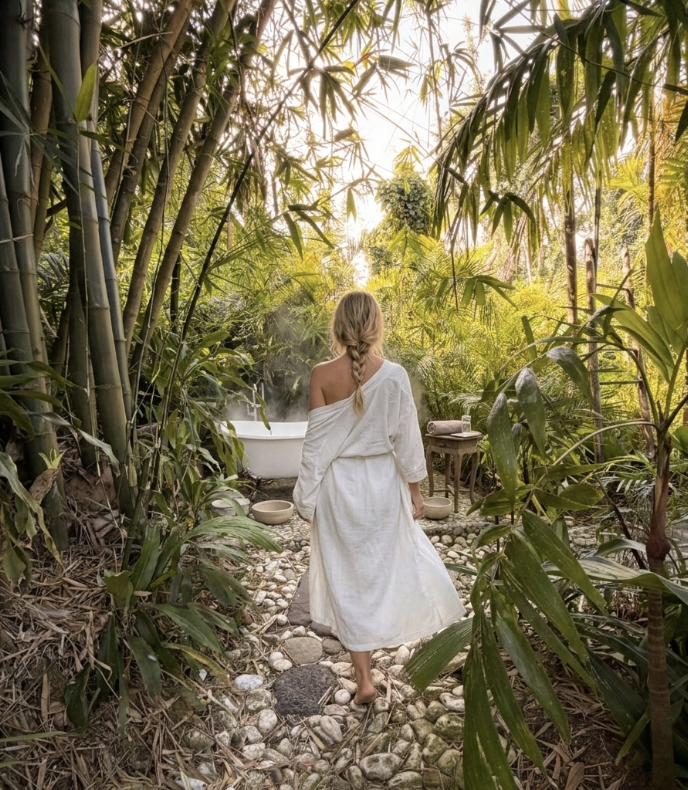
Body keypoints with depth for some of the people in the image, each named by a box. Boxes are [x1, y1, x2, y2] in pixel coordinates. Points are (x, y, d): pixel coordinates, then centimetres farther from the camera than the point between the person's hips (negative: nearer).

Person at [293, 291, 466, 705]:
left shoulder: (322, 375, -12)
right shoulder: (394, 374, -13)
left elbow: (316, 441, -8)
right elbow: (406, 438, -8)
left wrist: (307, 495, 2)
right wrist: (415, 489, 5)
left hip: (338, 484, 0)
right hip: (382, 482, 1)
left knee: (348, 576, 11)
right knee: (386, 564, 25)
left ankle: (364, 677, 19)